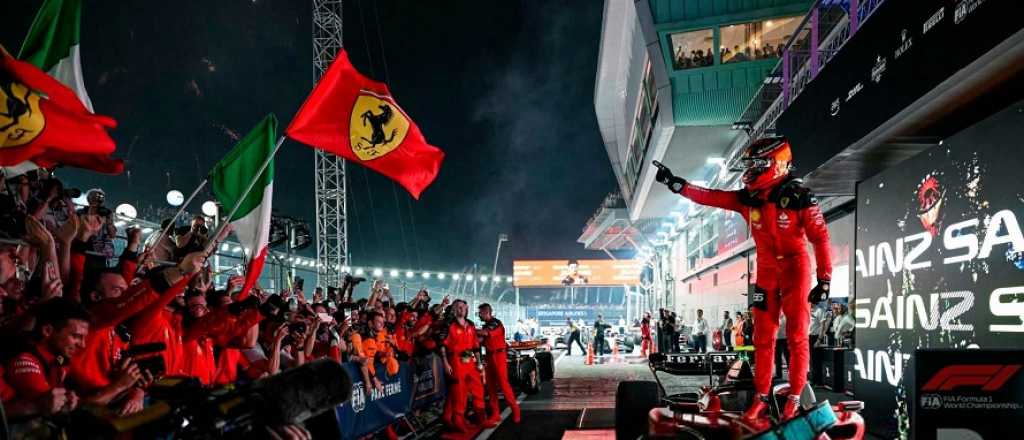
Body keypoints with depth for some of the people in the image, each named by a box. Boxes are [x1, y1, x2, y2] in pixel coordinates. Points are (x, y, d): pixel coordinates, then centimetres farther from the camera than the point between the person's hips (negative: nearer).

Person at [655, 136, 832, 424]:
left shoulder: (799, 197, -15)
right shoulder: (748, 198, -1)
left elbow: (820, 238, -14)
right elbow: (710, 197, -4)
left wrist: (824, 280, -16)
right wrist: (676, 184, -12)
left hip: (795, 270, -5)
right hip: (766, 272, 5)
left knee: (796, 337, -1)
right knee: (763, 338, 6)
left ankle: (794, 399, 8)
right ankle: (761, 397, 13)